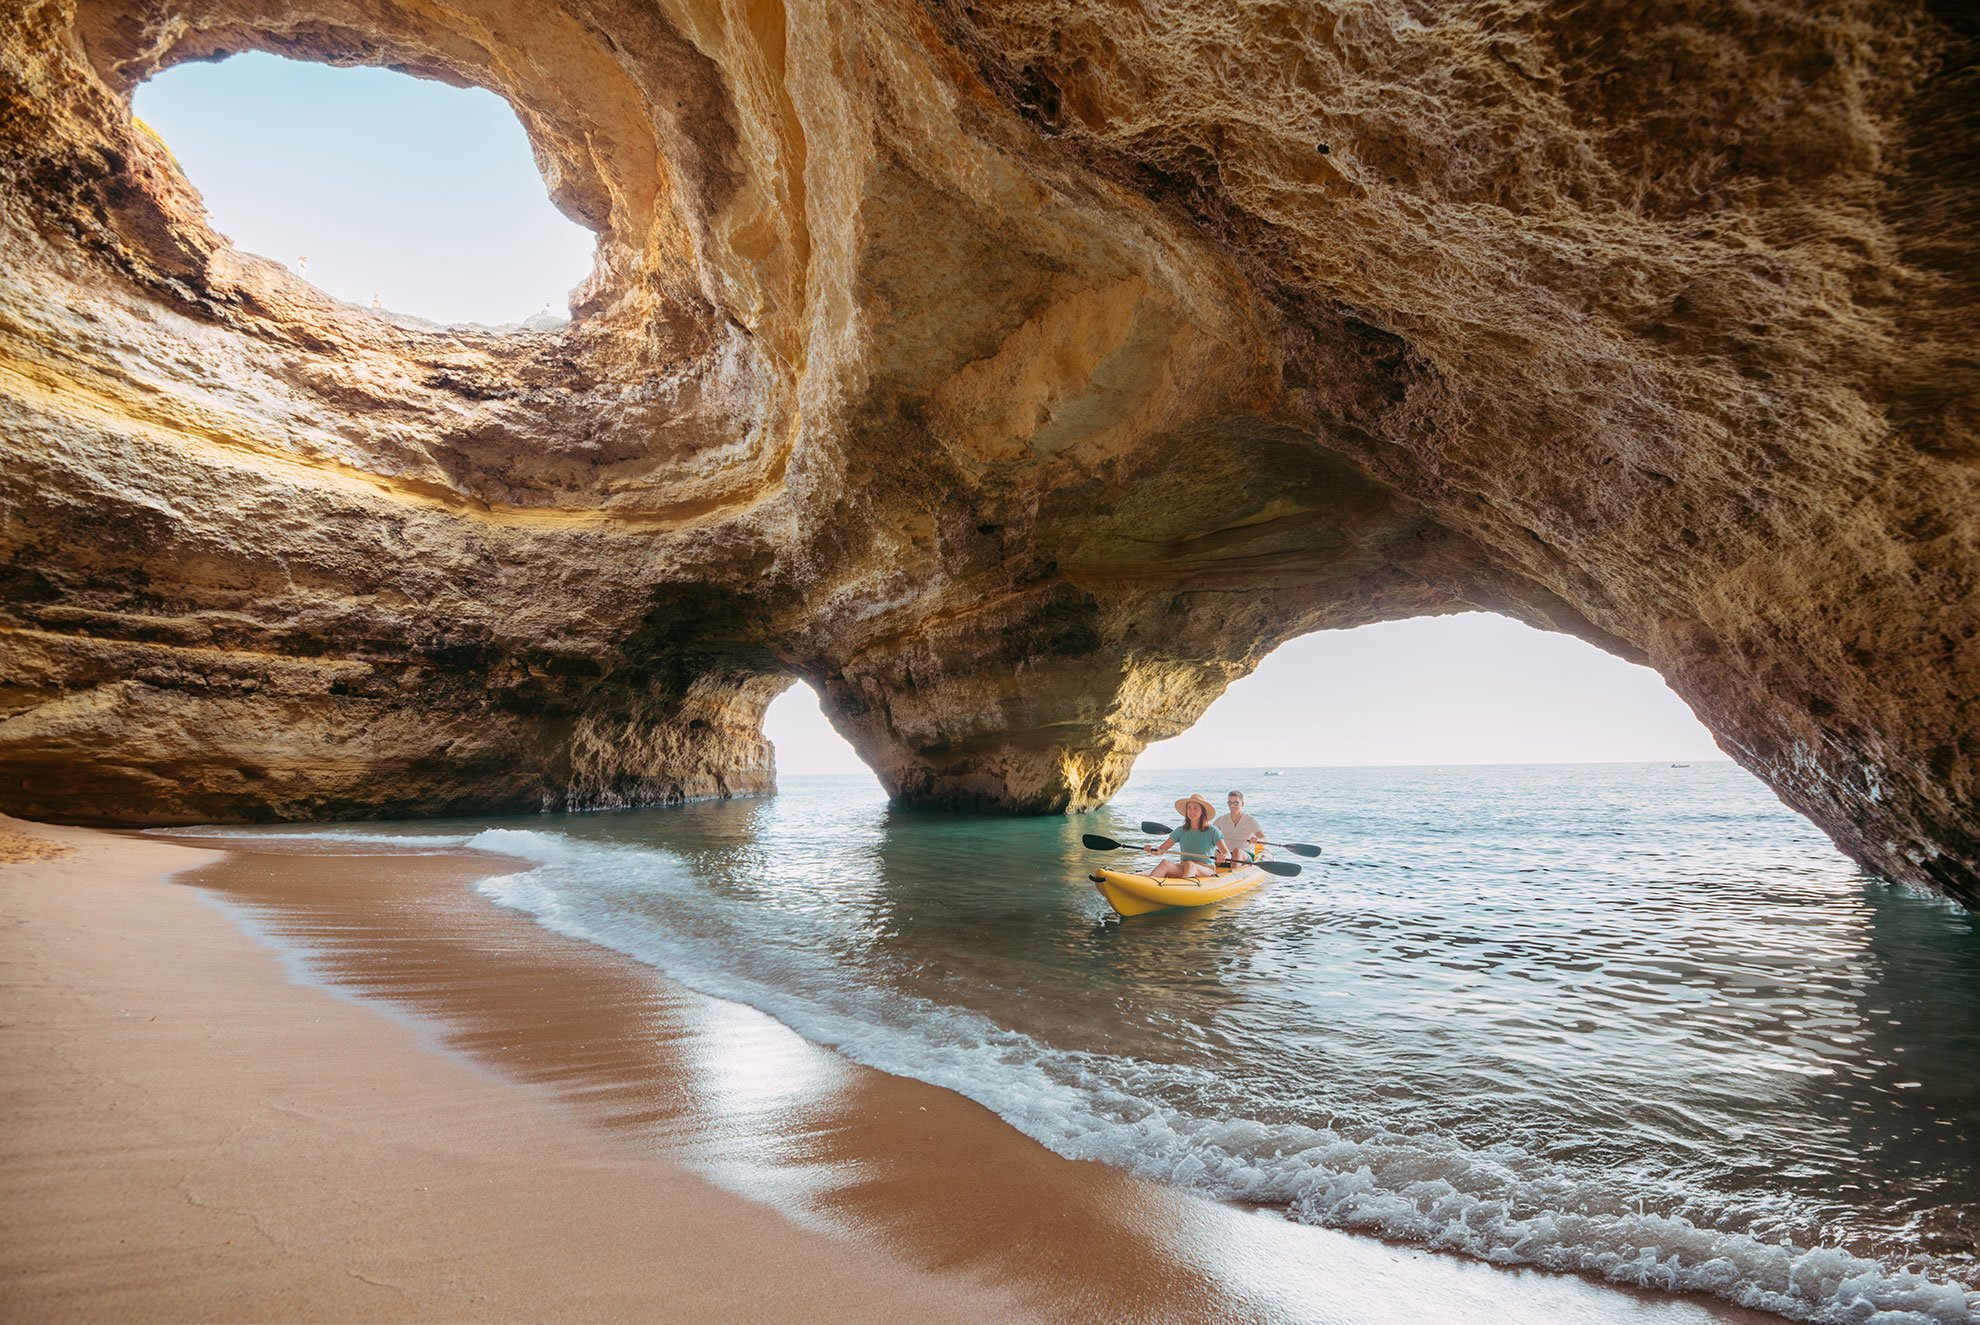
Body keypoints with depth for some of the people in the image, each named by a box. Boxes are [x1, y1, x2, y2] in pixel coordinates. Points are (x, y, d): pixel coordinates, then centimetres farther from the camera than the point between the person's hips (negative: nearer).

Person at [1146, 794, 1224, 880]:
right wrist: (1153, 849, -16)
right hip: (1183, 869, 3)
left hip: (1207, 871, -3)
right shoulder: (1181, 831, 13)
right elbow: (1160, 850, 7)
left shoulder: (1211, 830, 4)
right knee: (1165, 863, -29)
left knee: (1189, 865, -38)